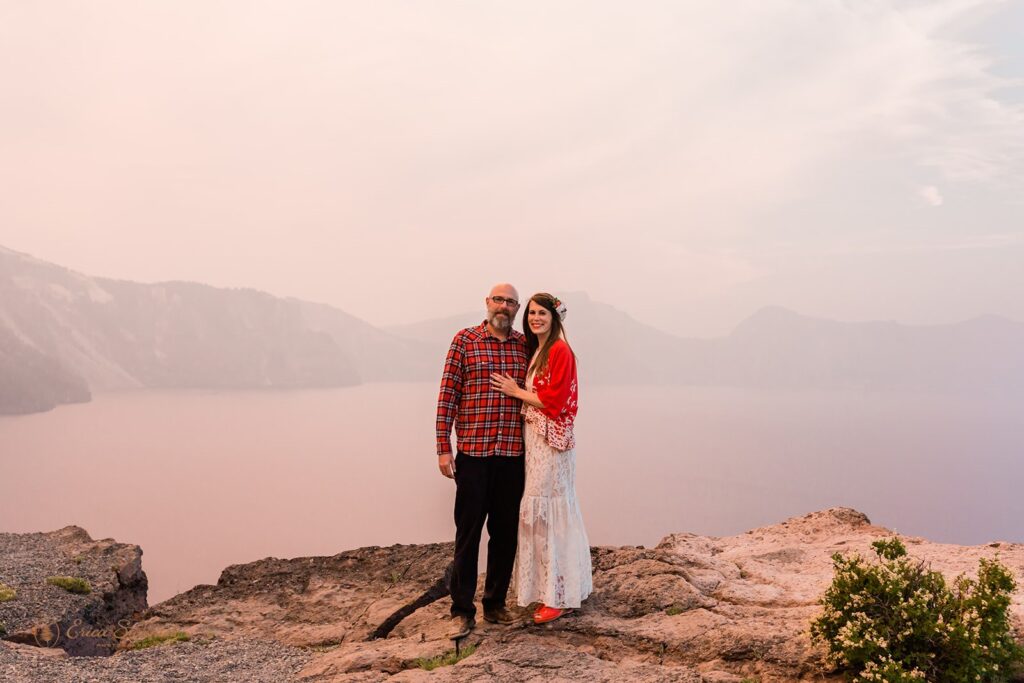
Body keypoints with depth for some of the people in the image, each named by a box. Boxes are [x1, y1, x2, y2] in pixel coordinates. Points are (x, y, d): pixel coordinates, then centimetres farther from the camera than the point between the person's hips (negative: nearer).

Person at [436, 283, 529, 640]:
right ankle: (462, 611, 13)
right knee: (468, 532, 3)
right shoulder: (465, 340, 0)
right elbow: (447, 395, -2)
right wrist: (443, 448, -7)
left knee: (505, 531, 11)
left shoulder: (525, 345, 9)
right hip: (473, 452, -3)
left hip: (513, 453, 3)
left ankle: (495, 603, 26)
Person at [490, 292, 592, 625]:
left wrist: (516, 392, -8)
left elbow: (553, 401, -16)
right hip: (533, 437, 9)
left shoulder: (560, 351, -13)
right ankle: (549, 588, 23)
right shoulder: (535, 350, 14)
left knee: (549, 512, -4)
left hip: (551, 439, -9)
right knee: (542, 512, 13)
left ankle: (560, 596, 6)